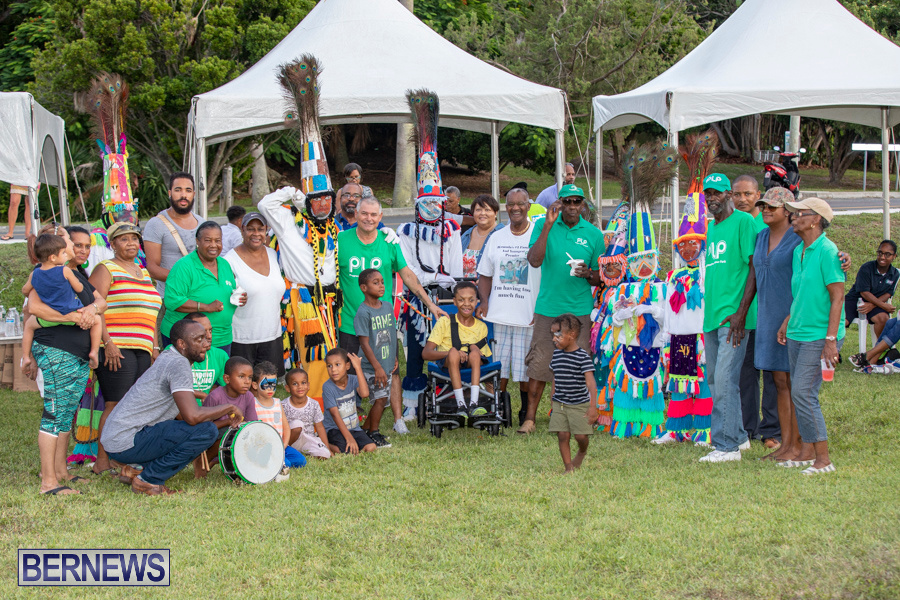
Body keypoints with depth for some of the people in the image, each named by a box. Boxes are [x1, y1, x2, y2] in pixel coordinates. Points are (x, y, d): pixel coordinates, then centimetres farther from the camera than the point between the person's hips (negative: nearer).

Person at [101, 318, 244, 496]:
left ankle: (134, 469, 11)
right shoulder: (178, 364, -15)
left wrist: (224, 419, 13)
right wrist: (229, 408, -10)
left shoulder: (167, 358, 16)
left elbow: (185, 413, 23)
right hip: (126, 443, -10)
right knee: (207, 431, -19)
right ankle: (148, 480, -9)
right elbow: (192, 416, -26)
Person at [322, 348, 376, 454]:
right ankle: (327, 446, -3)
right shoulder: (328, 387, -13)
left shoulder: (353, 380, -2)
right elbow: (335, 415, -17)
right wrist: (349, 437, -23)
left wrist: (358, 369, -21)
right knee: (349, 451, -29)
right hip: (335, 429, -4)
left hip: (354, 428, 4)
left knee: (371, 448, -20)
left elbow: (364, 393, -24)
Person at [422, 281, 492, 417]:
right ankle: (461, 405, -40)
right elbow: (426, 353, -5)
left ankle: (474, 404, -40)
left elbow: (484, 358, 14)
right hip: (447, 367, -2)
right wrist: (450, 352, -23)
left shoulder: (481, 327, 12)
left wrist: (474, 349, -9)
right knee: (453, 352, -34)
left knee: (475, 353, -30)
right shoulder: (445, 322, 3)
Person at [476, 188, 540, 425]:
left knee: (526, 369, 0)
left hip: (529, 316, -3)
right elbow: (485, 274, 17)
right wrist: (484, 301, 1)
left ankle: (526, 414, 14)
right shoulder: (496, 238, 12)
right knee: (499, 367, 3)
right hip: (499, 315, 3)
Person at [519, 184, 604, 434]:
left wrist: (588, 274, -14)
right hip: (548, 307, -1)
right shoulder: (544, 226, 1)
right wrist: (549, 225, -18)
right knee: (539, 364, -1)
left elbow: (601, 278, 10)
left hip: (580, 309, 1)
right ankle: (530, 418, 7)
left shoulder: (593, 234, 4)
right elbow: (534, 261, -14)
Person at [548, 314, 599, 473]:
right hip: (560, 404, 5)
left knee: (580, 436, -3)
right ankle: (568, 468, 7)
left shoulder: (583, 357, -14)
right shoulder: (556, 354, 5)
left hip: (580, 404, -5)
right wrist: (553, 399, 20)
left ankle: (582, 452, 31)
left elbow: (591, 382, -18)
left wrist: (593, 406, -22)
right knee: (563, 436, -1)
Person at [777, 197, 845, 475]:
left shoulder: (827, 251, -13)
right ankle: (807, 452, 18)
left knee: (803, 393, -12)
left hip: (818, 335, -8)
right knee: (800, 394, 9)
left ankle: (823, 458, -6)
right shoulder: (798, 251, 13)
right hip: (797, 335, 8)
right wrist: (787, 322, 19)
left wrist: (831, 339, -19)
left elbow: (837, 297, -15)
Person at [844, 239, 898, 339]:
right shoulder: (866, 268, -13)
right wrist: (884, 306, -19)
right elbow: (864, 293, -15)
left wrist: (872, 305, -20)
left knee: (883, 318, -31)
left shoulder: (895, 274, 1)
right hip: (854, 300, -2)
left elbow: (887, 294, -2)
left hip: (876, 303, 2)